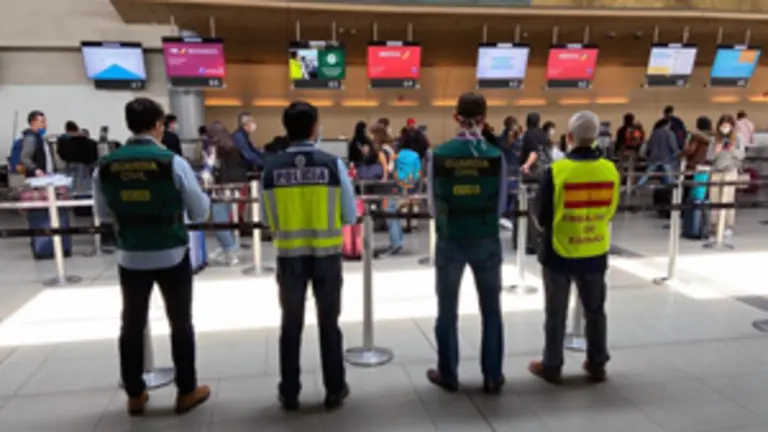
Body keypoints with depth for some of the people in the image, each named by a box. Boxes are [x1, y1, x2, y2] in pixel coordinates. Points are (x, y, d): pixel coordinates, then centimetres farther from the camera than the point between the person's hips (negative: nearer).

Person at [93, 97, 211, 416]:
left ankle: (135, 395, 28)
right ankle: (187, 392, 22)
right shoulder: (173, 162, -14)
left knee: (132, 326, 16)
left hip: (130, 257, 3)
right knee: (180, 324, 11)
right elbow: (200, 213, -7)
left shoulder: (105, 166, -4)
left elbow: (104, 214, 9)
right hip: (172, 256, -3)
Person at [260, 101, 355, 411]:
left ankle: (289, 394, 26)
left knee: (291, 324, 15)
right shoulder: (333, 164, -11)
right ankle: (334, 390, 24)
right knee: (329, 323, 13)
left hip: (289, 255, 1)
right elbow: (350, 216, -6)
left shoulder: (272, 168, -7)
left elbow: (267, 219, 1)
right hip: (327, 255, -1)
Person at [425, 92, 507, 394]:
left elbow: (433, 205, -2)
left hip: (449, 241, 0)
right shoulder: (495, 155, -8)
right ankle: (492, 376, 24)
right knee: (491, 310, 15)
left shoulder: (438, 154, -9)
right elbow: (501, 205, 0)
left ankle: (448, 375, 25)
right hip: (486, 241, 0)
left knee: (447, 311, 14)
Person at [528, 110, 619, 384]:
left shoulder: (557, 170, -18)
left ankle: (552, 367, 22)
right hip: (595, 254, 3)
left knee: (556, 313, 11)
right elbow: (609, 213, 7)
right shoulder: (610, 170, -8)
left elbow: (541, 218, -9)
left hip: (559, 253, -3)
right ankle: (597, 365, 31)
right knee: (595, 311, 19)